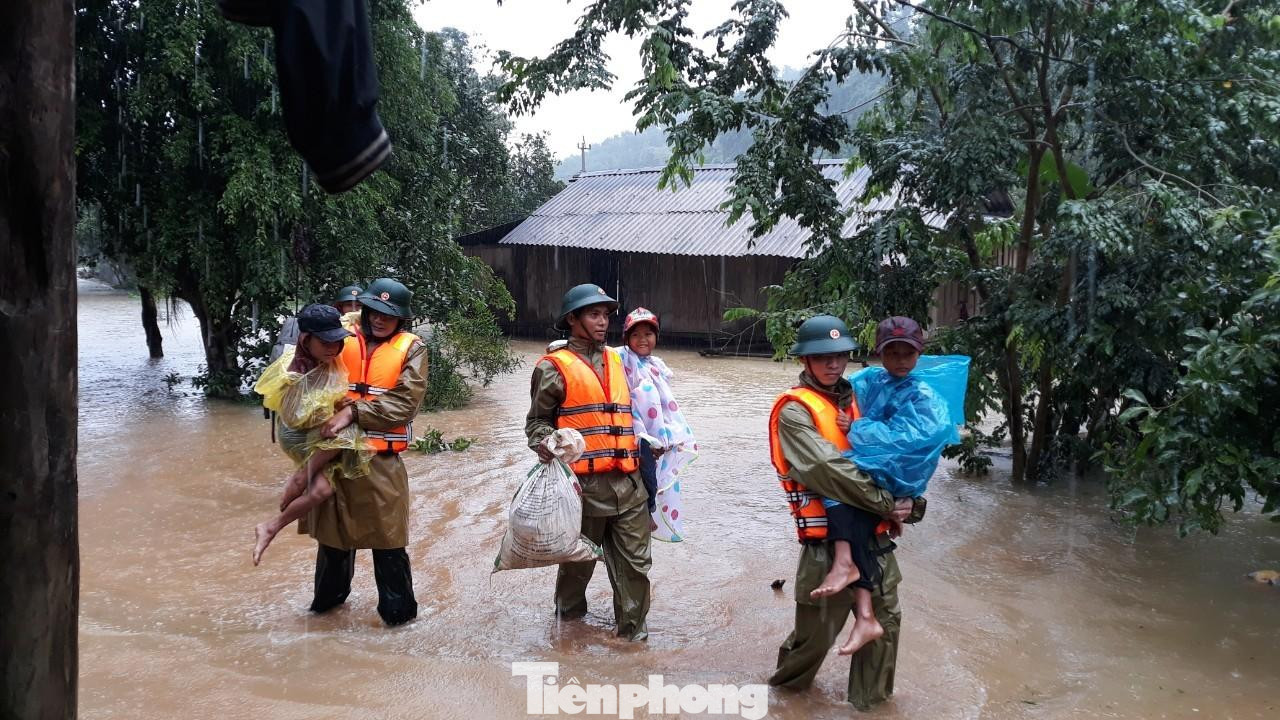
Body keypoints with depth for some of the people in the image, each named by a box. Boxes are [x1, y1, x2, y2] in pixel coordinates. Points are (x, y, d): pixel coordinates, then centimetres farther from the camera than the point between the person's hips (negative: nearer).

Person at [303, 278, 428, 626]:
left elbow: (404, 403, -14)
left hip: (381, 460, -3)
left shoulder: (411, 349, -3)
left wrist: (353, 413, -20)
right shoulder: (344, 341, 5)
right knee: (333, 530, 18)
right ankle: (329, 596, 38)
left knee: (387, 539, 3)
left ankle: (398, 610, 19)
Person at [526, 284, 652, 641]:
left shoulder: (615, 360, 17)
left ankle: (633, 630, 16)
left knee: (635, 561, 4)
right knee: (579, 558, 11)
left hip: (628, 482, 5)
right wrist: (544, 444, -18)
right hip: (585, 483, -5)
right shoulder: (554, 367, -1)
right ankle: (569, 613, 35)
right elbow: (537, 419, 1)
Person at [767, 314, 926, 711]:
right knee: (817, 630, 5)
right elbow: (830, 470, -20)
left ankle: (870, 701, 29)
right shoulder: (794, 411, -10)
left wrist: (910, 500, -4)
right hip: (828, 539, -6)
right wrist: (887, 504, -17)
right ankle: (786, 684, 34)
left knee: (885, 620, 11)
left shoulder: (856, 400, 12)